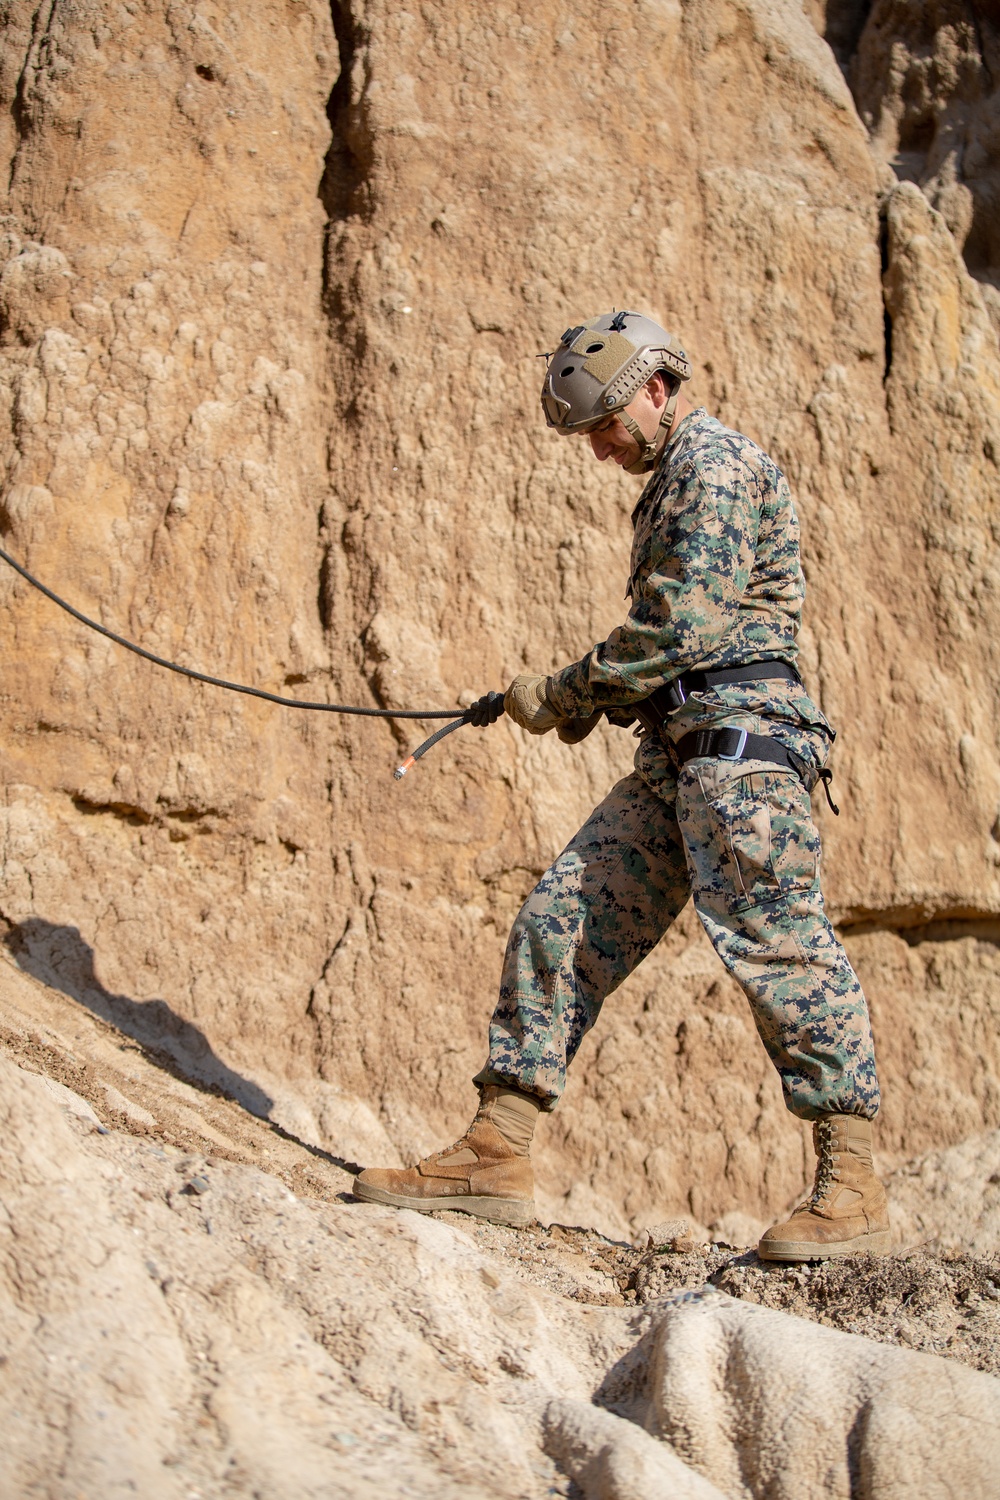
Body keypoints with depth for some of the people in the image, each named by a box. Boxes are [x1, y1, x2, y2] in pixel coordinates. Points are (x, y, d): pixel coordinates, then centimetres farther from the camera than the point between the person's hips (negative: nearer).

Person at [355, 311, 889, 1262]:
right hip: (676, 755, 10)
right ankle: (496, 1156, 4)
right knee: (562, 917, 4)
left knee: (773, 941, -15)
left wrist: (564, 693, -6)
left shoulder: (713, 465, -5)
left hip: (737, 735, -10)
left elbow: (683, 627, -15)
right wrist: (596, 700, 13)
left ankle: (851, 1191, -11)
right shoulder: (673, 483, 27)